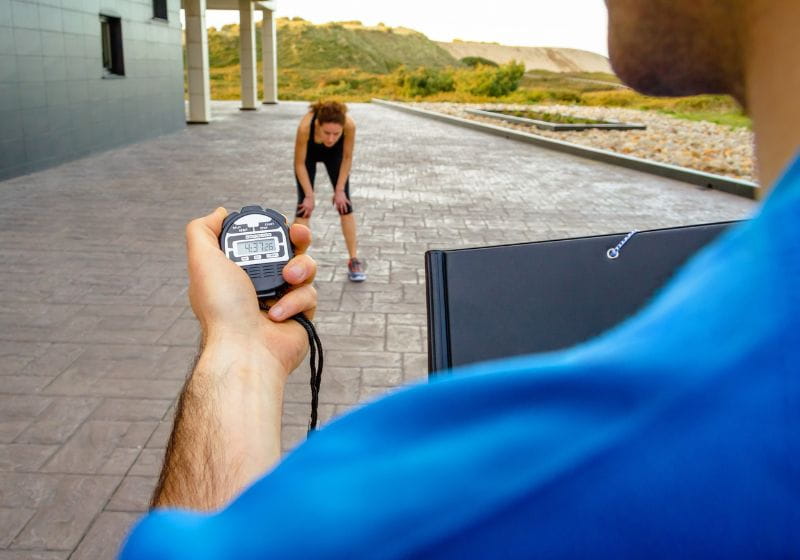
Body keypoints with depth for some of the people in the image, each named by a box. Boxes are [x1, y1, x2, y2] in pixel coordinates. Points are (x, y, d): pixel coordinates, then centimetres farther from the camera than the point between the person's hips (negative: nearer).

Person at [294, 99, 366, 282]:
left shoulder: (349, 125, -39)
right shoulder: (305, 126, -42)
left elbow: (347, 158, -20)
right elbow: (300, 164, -26)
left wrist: (340, 189, -16)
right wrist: (309, 195, -23)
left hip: (334, 153, 1)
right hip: (309, 153, -1)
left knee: (344, 201, -4)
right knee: (304, 204, -10)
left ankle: (354, 260, 4)